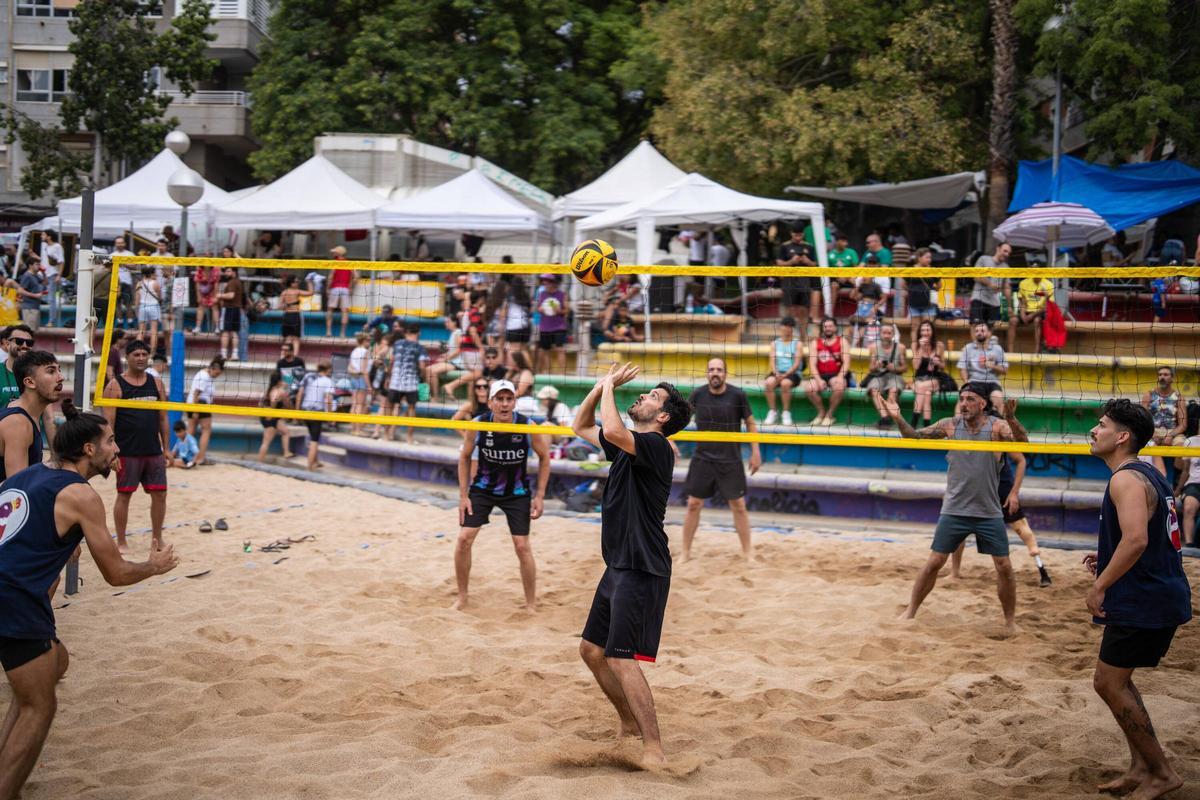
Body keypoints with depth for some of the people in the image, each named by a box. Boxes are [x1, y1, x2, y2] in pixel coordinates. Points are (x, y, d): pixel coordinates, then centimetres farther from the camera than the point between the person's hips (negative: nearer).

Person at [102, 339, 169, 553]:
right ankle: (121, 542, 11)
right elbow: (108, 422, -7)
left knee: (159, 494, 4)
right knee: (124, 495, 1)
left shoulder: (156, 383, 10)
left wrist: (166, 449, 9)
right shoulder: (115, 386, -4)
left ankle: (157, 539, 17)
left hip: (153, 452, 4)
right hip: (127, 453, -4)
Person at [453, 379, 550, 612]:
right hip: (483, 488, 1)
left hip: (517, 492, -1)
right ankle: (462, 597, 12)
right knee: (464, 539, -7)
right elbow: (465, 457, -1)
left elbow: (544, 457, -5)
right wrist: (463, 495, -4)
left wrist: (539, 496, -8)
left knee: (522, 546, -3)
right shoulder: (478, 425, -19)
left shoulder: (528, 427, -22)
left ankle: (531, 605, 13)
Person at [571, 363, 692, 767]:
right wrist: (603, 385, 13)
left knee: (621, 659, -15)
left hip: (642, 570, -10)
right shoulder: (627, 445, 15)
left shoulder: (655, 446, -13)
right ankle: (631, 726, 27)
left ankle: (654, 751, -14)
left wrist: (609, 388, -15)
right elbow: (582, 427, 27)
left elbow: (612, 431, -31)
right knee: (592, 649, 15)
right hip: (619, 566, 10)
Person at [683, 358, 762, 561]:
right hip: (702, 458, 1)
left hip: (730, 460, -1)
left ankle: (748, 552, 16)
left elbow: (750, 424, 1)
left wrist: (755, 452, -2)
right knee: (693, 504, 3)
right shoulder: (698, 394, -6)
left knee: (739, 506, 2)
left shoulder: (737, 395, -10)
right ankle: (686, 552, 16)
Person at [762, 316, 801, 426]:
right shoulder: (775, 343, 16)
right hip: (777, 372, 3)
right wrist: (776, 373, -16)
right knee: (769, 382, -31)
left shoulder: (797, 344, 7)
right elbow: (772, 361, 6)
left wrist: (785, 375, -19)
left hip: (792, 373, -2)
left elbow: (797, 363, -4)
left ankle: (786, 413, -22)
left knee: (785, 383, -37)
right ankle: (772, 412, -20)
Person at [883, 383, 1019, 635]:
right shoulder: (950, 425, -3)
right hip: (954, 510, 1)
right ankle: (910, 611, 15)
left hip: (989, 512, -1)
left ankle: (1010, 621, 18)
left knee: (1004, 567, 1)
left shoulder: (997, 427, -10)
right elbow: (915, 436, 4)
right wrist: (898, 419, -15)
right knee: (934, 562, 2)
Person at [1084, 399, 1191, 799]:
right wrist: (1108, 559, 15)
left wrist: (1100, 586, -23)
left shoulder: (1126, 480, -18)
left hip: (1142, 601, -10)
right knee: (1117, 679, 18)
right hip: (1162, 595, 10)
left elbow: (1136, 539, -31)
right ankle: (1141, 768, 22)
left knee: (1108, 682, -3)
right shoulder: (1148, 473, 14)